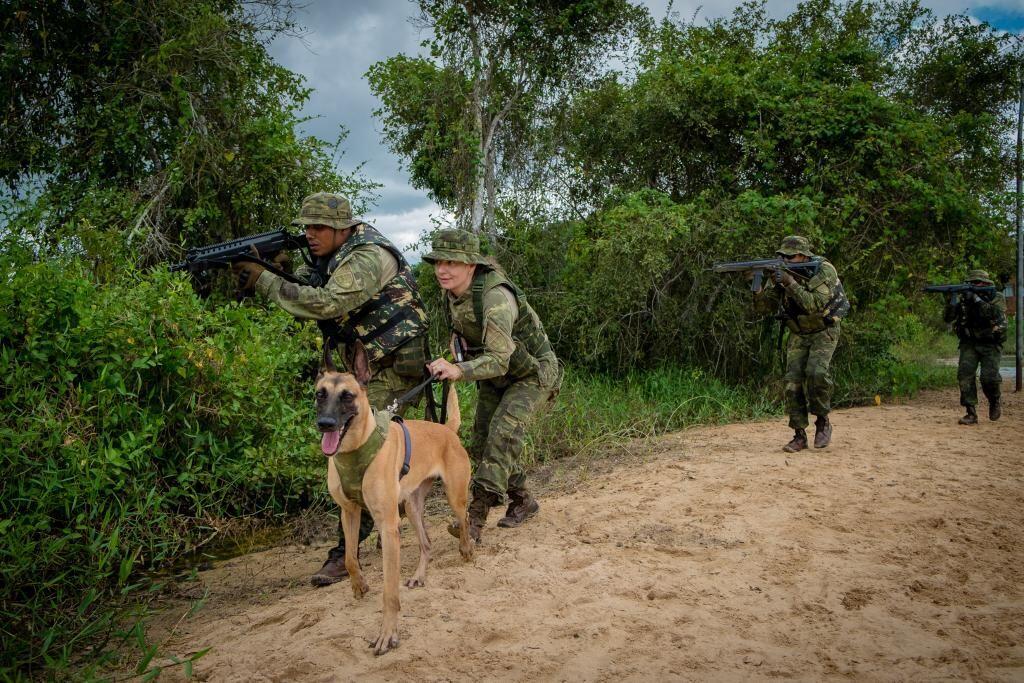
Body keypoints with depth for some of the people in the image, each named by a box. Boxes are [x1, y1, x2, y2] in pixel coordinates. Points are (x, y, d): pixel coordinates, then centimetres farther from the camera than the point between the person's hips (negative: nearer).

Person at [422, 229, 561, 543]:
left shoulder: (495, 297, -34)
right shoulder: (451, 293, -8)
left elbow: (499, 359, -41)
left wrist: (459, 371, -55)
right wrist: (459, 339, -3)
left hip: (531, 374, -8)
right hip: (494, 377, 9)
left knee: (503, 432, -27)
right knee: (482, 441, 7)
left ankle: (476, 516, -29)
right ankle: (523, 502, 25)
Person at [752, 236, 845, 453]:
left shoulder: (824, 271, -19)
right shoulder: (785, 273, -5)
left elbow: (814, 305, -31)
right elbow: (764, 306, -7)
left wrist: (790, 283, -36)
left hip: (823, 331, -4)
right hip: (798, 335, 5)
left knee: (817, 372, -27)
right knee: (793, 380, -8)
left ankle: (823, 421, -5)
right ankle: (800, 435, 0)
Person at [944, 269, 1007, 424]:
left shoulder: (996, 298, -2)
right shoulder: (965, 298, 5)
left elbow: (994, 314, -23)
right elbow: (949, 318, -1)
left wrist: (976, 299, -25)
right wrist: (950, 300, -17)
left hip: (990, 344, -3)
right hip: (969, 343, 3)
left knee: (989, 377, -14)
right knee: (964, 374, -13)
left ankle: (995, 402, 19)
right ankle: (971, 413, -9)